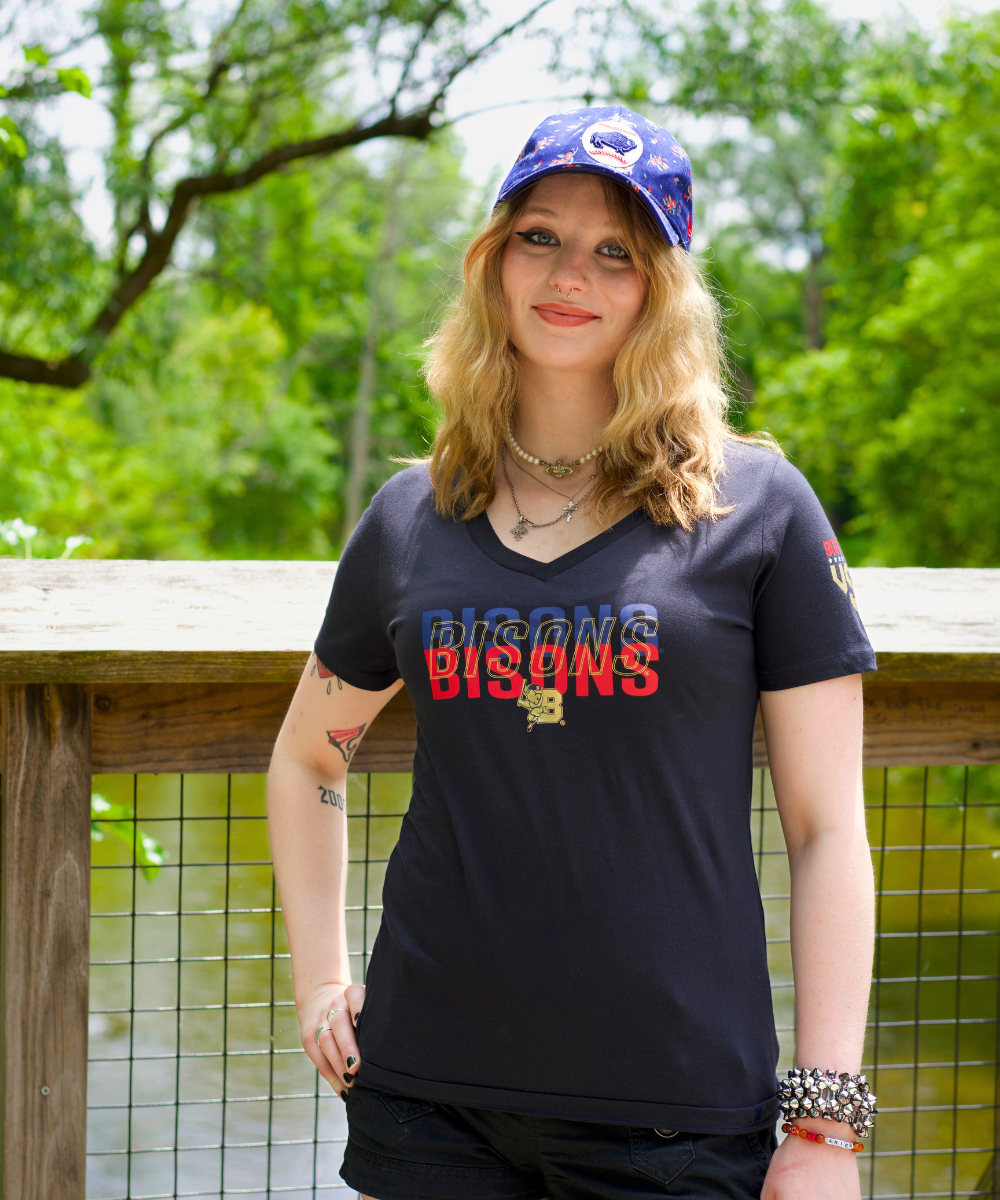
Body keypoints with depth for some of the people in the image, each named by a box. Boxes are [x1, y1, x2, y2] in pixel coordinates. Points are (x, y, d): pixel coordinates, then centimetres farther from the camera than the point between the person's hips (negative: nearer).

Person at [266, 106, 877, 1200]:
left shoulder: (757, 507, -2)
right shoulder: (410, 518, 7)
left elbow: (827, 831, -3)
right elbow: (307, 759, 22)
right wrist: (318, 979, 10)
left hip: (679, 1109, -2)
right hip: (425, 1098, 3)